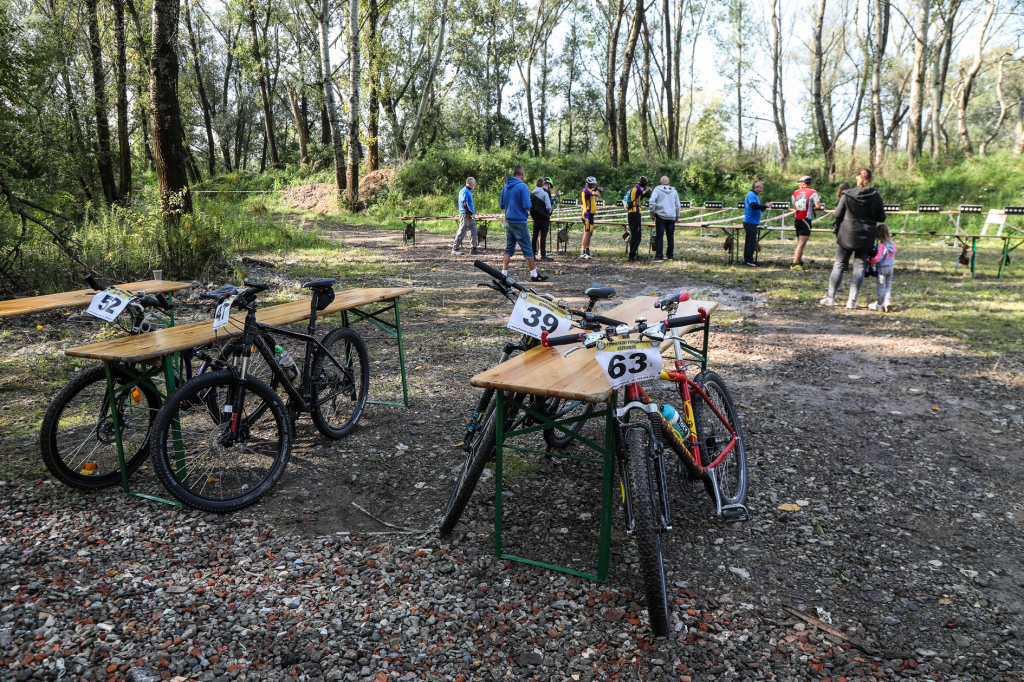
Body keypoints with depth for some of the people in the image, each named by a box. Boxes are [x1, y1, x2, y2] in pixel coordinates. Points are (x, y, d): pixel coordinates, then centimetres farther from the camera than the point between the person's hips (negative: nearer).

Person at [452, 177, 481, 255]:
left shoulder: (469, 191, 17)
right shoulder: (464, 191, -13)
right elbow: (464, 204, -20)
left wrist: (473, 212, 16)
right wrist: (471, 213, -19)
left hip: (470, 216, 10)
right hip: (465, 214, -10)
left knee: (473, 231, 9)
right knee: (462, 232, -7)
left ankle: (474, 248, 14)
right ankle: (455, 249, -2)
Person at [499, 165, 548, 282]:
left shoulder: (505, 187, 8)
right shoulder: (522, 186, -13)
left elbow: (501, 205, 14)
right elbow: (527, 205, -18)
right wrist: (531, 203, 2)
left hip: (508, 222, 6)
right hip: (519, 222, -6)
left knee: (509, 249, 10)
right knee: (527, 249, 2)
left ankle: (504, 273, 6)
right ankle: (534, 274, 8)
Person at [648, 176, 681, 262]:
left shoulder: (657, 189, 1)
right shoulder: (674, 191, 14)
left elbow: (652, 200, -12)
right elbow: (678, 205, 18)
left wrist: (652, 212, -2)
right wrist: (677, 216, 27)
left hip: (661, 216, -3)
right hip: (672, 217, 4)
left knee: (659, 236, -5)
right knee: (670, 237, 9)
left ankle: (658, 256, -10)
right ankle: (669, 256, 12)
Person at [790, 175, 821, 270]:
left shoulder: (795, 193, 7)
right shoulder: (813, 193, -7)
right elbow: (818, 206, -13)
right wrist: (818, 201, 6)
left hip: (797, 220, 6)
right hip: (806, 220, -6)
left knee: (799, 243, 15)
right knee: (801, 244, -8)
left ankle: (800, 262, 22)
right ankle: (794, 264, -14)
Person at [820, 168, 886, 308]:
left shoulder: (847, 195, -9)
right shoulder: (876, 196, -5)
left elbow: (837, 214, -3)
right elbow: (881, 218, 2)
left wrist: (839, 201, 14)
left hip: (847, 235, -1)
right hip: (866, 238, 1)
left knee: (839, 265, 9)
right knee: (859, 267, 7)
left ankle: (830, 297, 6)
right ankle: (852, 300, 4)